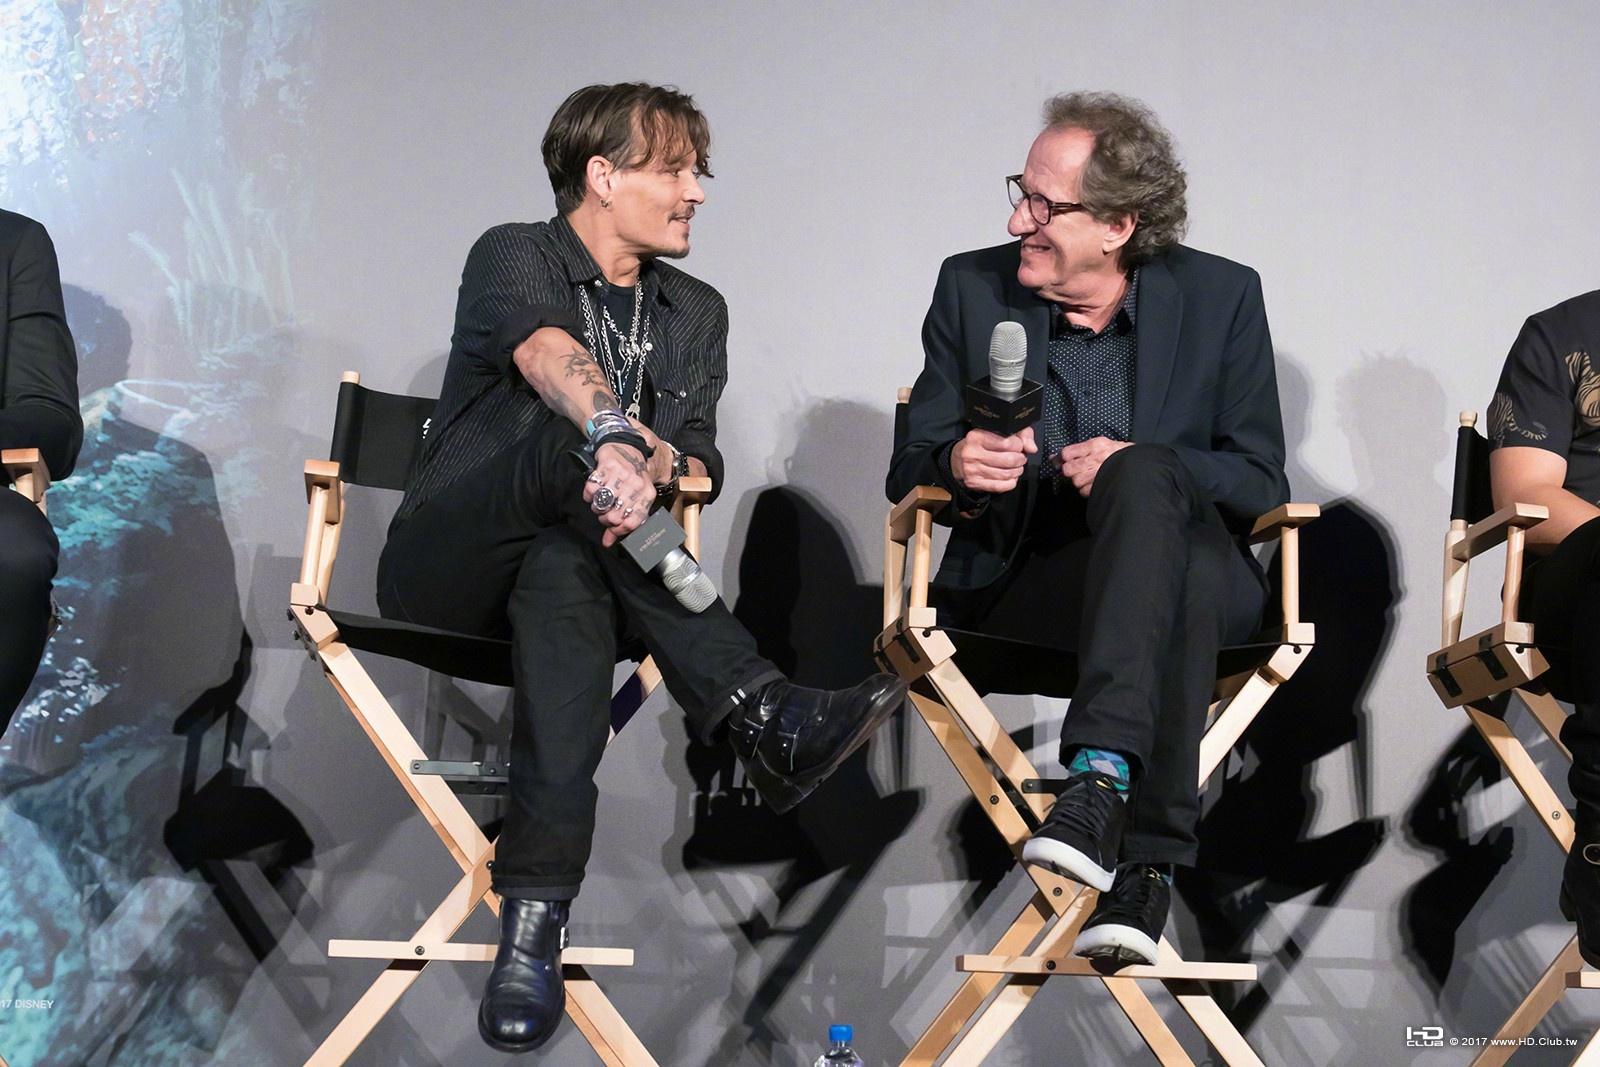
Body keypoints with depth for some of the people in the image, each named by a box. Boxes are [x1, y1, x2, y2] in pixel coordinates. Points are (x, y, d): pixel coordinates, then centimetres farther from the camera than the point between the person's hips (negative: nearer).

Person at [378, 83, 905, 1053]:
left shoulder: (695, 313, 18)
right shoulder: (516, 256, 0)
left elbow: (701, 464, 4)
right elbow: (548, 355, -25)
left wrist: (657, 467, -22)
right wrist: (612, 437, -48)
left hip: (574, 557, 4)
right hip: (447, 565, -3)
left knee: (565, 576, -36)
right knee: (567, 439, -34)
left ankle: (535, 927, -48)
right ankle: (756, 711, -43)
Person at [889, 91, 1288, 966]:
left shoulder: (1221, 296, 4)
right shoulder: (971, 288, 7)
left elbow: (1262, 483, 2)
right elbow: (908, 472, 8)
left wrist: (1144, 467, -18)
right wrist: (958, 467, -18)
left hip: (1195, 556, 0)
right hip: (1018, 581, 0)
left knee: (1143, 474, -37)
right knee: (1183, 581, -35)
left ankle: (1102, 777, -50)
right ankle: (1147, 856, -42)